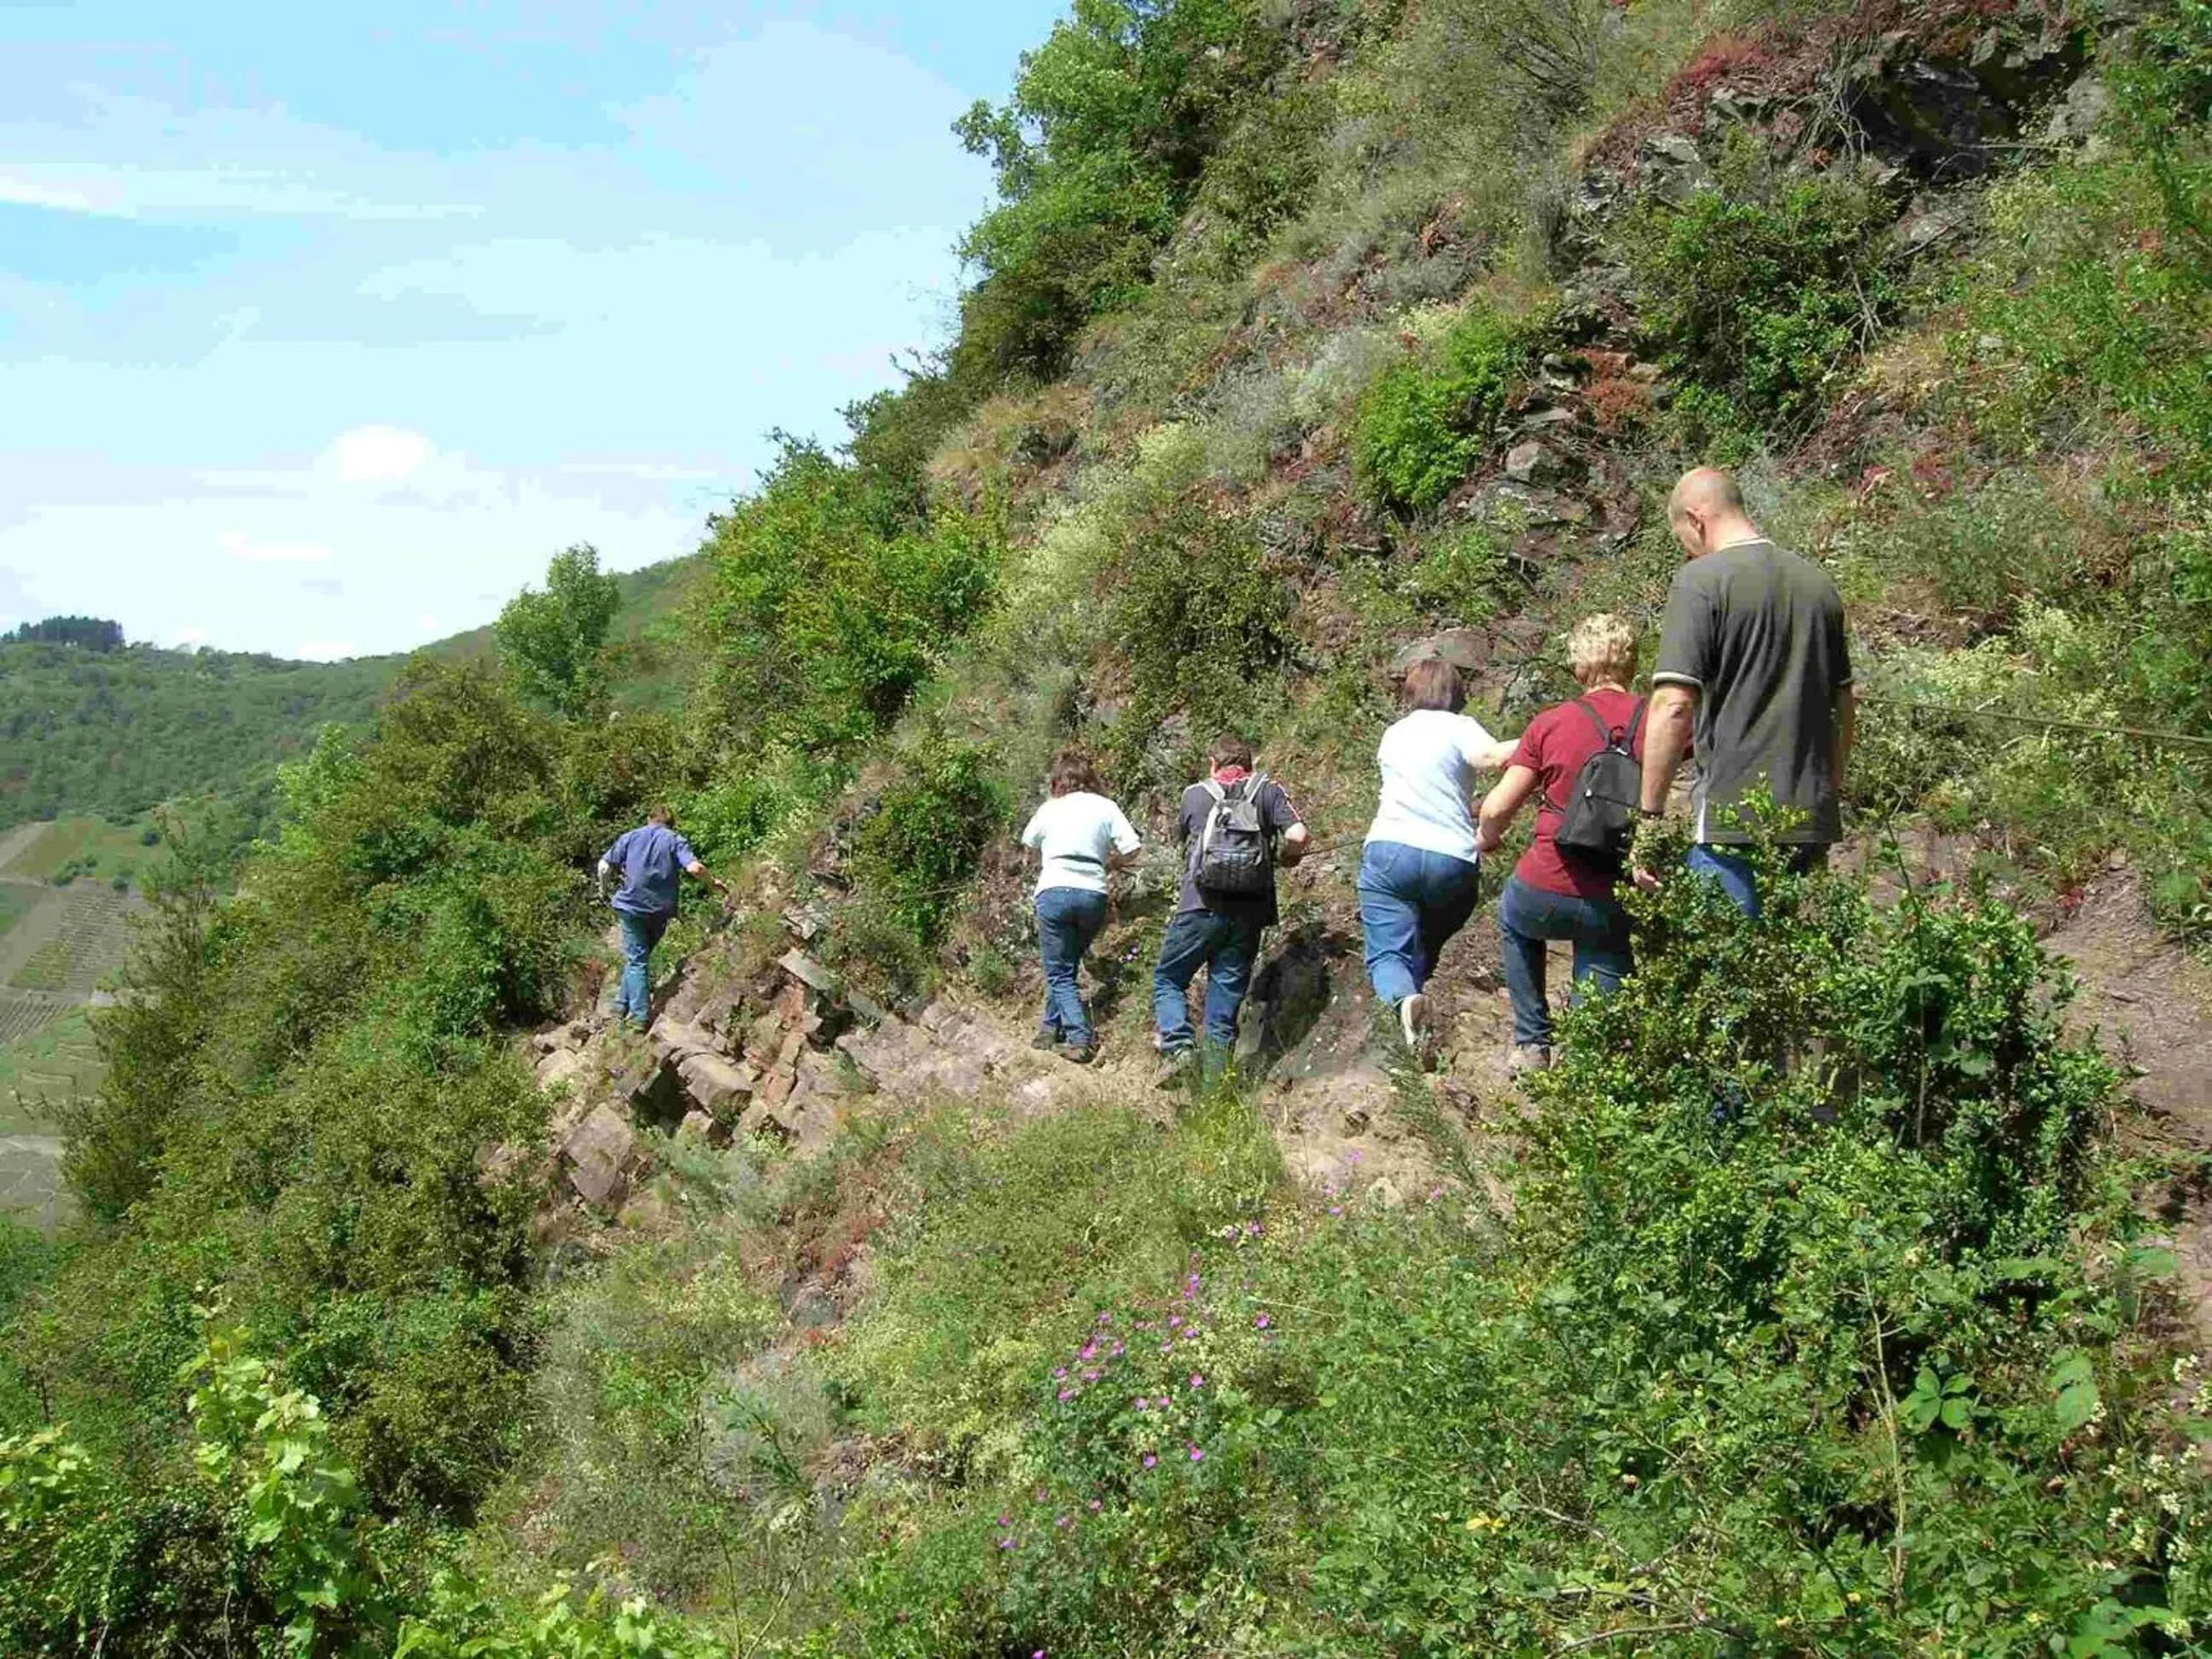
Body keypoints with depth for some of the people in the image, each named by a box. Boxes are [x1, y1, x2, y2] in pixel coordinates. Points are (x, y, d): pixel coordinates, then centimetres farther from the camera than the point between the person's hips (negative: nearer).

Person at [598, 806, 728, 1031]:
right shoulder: (676, 841, 2)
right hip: (661, 910, 1)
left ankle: (639, 1016, -5)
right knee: (640, 957, 20)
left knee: (636, 961, 2)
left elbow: (605, 865, 1)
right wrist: (713, 883, 3)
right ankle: (623, 1003, 25)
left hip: (632, 906, -1)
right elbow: (694, 868, -13)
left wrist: (603, 889, 18)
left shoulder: (628, 837, 6)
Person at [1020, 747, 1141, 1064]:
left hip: (1054, 892, -2)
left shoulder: (1050, 809, 8)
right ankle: (1052, 1028, 26)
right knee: (1067, 965, 21)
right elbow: (1131, 848, -1)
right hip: (1093, 895, 2)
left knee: (1059, 973, 2)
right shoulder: (1105, 807, 7)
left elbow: (1028, 841, 25)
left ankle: (1080, 1039, -10)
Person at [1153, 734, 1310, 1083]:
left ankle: (1178, 1046, -9)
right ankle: (1215, 1067, 5)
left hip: (1200, 907, -1)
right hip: (1249, 912, 1)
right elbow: (1298, 836, -6)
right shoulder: (1268, 791, 7)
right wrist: (1285, 856, 14)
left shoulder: (1195, 795, 10)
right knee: (1228, 988, 9)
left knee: (1168, 979, 12)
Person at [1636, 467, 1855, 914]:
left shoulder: (1701, 580, -7)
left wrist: (1649, 816, -11)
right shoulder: (1818, 583, 14)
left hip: (1732, 823, -7)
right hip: (1812, 822, 7)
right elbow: (1844, 707, 22)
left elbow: (1674, 707, -15)